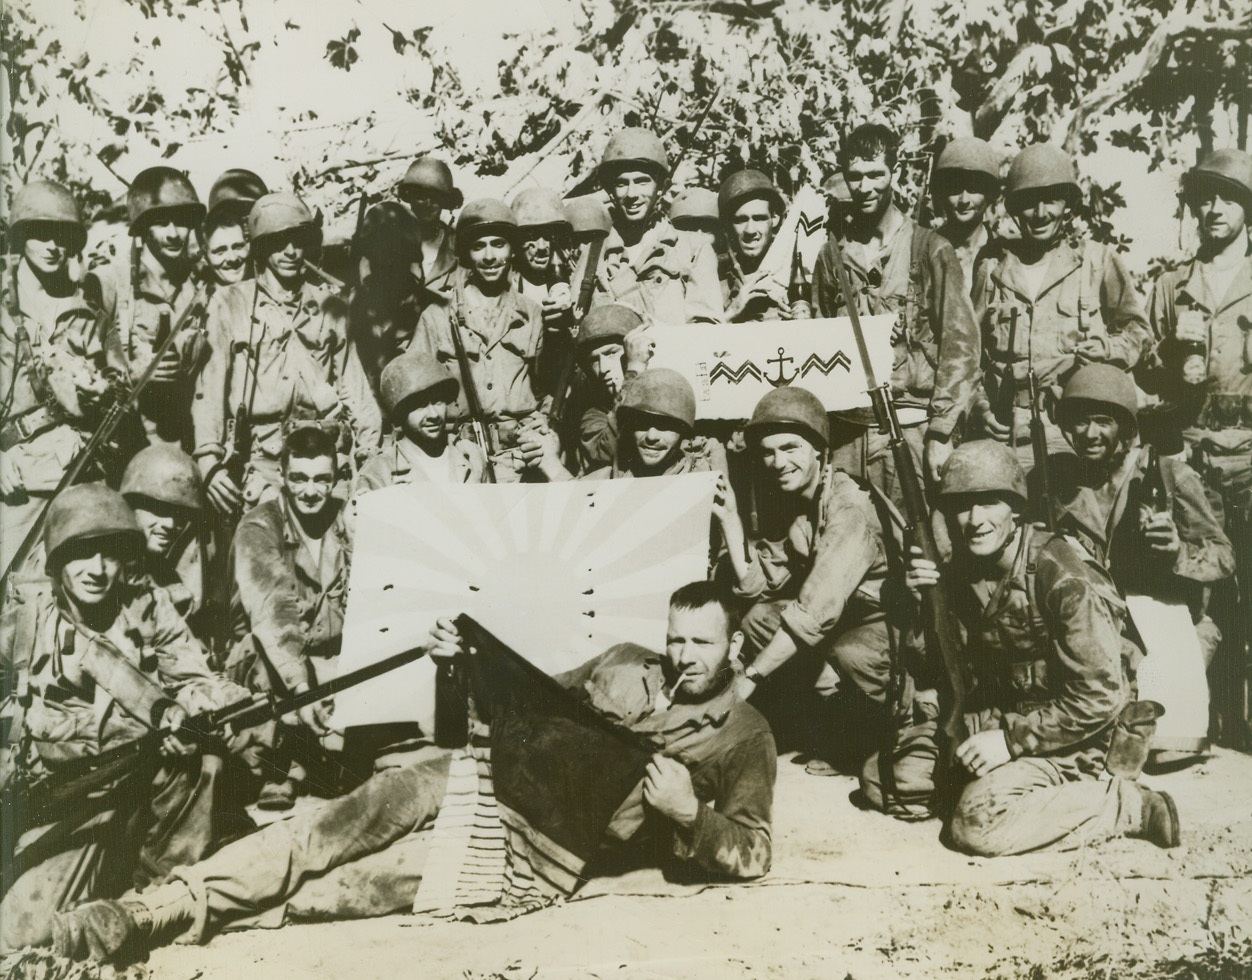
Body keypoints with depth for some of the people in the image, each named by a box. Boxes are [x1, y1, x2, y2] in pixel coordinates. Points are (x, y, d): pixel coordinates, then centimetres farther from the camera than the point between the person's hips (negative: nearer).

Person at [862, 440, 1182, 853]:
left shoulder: (1063, 578, -21)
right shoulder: (961, 570, 0)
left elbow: (1101, 697, -20)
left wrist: (1011, 740, -21)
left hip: (1074, 738, -7)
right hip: (999, 718, 7)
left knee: (978, 824, -28)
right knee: (882, 776, -2)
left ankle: (1127, 804, -12)